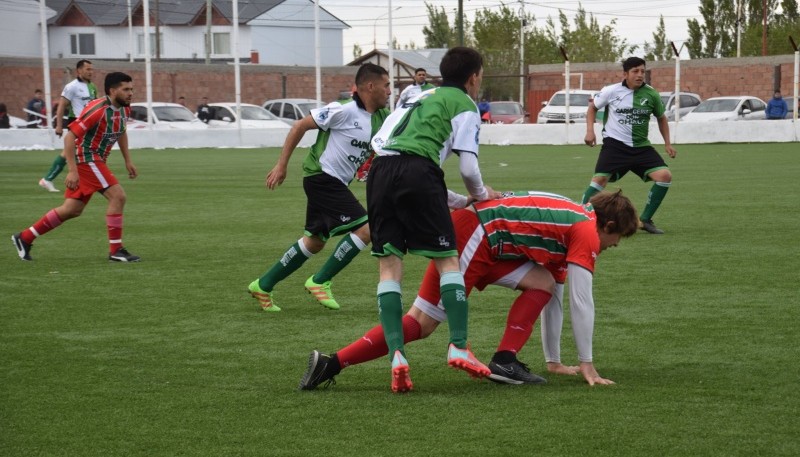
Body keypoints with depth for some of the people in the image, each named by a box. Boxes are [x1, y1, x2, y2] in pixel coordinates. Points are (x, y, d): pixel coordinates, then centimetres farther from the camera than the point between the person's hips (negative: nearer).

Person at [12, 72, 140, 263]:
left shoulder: (124, 109, 4)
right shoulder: (98, 110, -23)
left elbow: (121, 132, 26)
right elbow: (70, 136, -24)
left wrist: (127, 161, 20)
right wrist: (72, 171, -27)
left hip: (96, 161, 9)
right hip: (87, 159, -9)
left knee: (72, 210, 11)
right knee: (118, 195, -17)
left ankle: (24, 238, 21)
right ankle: (116, 251, -9)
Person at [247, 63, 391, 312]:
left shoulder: (381, 118, 6)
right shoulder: (344, 110, -17)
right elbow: (300, 126, -11)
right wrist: (281, 165, -10)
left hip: (336, 184, 10)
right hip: (322, 177, -9)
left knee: (314, 241, 18)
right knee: (365, 228, -16)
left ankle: (263, 286, 28)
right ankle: (319, 281, -6)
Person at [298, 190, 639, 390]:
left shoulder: (570, 226, 23)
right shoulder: (586, 231, -3)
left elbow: (553, 299, 27)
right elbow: (582, 301, -6)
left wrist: (554, 361, 29)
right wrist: (586, 364, 0)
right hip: (473, 236, -9)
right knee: (421, 323, -12)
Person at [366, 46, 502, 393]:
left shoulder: (419, 98, 34)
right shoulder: (465, 105, 14)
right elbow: (467, 166, 3)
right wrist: (481, 195, 25)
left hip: (379, 169, 6)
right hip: (416, 170, -6)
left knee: (389, 266, 2)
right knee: (447, 260, 2)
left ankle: (396, 354, -10)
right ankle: (458, 347, -7)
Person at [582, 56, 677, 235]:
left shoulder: (651, 94, 1)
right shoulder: (611, 91, -5)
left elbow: (661, 118, 17)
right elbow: (592, 108, 12)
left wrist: (667, 143, 10)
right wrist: (590, 131, -1)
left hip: (641, 147, 3)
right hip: (615, 144, -3)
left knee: (665, 175, -12)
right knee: (600, 179, -19)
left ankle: (645, 220, 2)